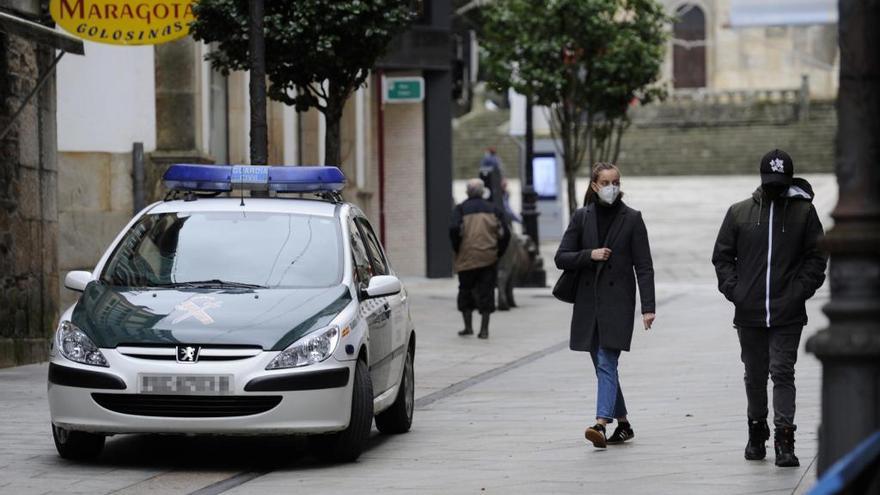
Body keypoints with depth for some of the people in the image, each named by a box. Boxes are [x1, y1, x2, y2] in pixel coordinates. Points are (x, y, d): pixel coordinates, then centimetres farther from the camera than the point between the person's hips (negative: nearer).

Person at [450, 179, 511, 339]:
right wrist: (498, 252, 10)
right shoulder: (493, 209, 8)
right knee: (486, 291, 5)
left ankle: (468, 326, 10)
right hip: (489, 258, 1)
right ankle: (484, 329, 2)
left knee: (466, 290, 12)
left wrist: (457, 249, 0)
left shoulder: (461, 209, 2)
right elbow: (505, 233, 1)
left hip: (467, 258, -1)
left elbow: (454, 230, -14)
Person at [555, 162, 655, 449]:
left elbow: (643, 266, -3)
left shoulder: (631, 219, -1)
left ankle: (601, 424, -26)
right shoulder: (582, 217, 7)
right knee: (602, 366, 10)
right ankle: (623, 425, 23)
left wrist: (648, 307, -10)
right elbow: (561, 258, 5)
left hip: (618, 301, -4)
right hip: (588, 301, 4)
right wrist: (590, 255, -12)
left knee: (606, 363, -16)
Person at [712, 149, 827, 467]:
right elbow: (722, 256, 11)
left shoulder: (803, 212, 2)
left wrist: (800, 291, -8)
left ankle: (784, 439, -11)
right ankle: (756, 435, 27)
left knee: (783, 373, -9)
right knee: (755, 376, 13)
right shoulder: (739, 213, 7)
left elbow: (816, 258, 3)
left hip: (788, 314, -2)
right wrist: (732, 289, -2)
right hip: (749, 314, 3)